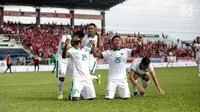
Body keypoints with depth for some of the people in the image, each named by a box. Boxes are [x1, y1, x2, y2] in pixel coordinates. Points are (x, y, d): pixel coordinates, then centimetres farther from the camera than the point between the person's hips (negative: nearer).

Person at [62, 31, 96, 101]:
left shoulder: (86, 49, 12)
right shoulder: (71, 50, -5)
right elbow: (64, 56, -24)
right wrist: (66, 46, -42)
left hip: (87, 78, 5)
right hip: (77, 78, -5)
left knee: (92, 97, 9)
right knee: (75, 99, -16)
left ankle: (81, 93, 38)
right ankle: (72, 94, 19)